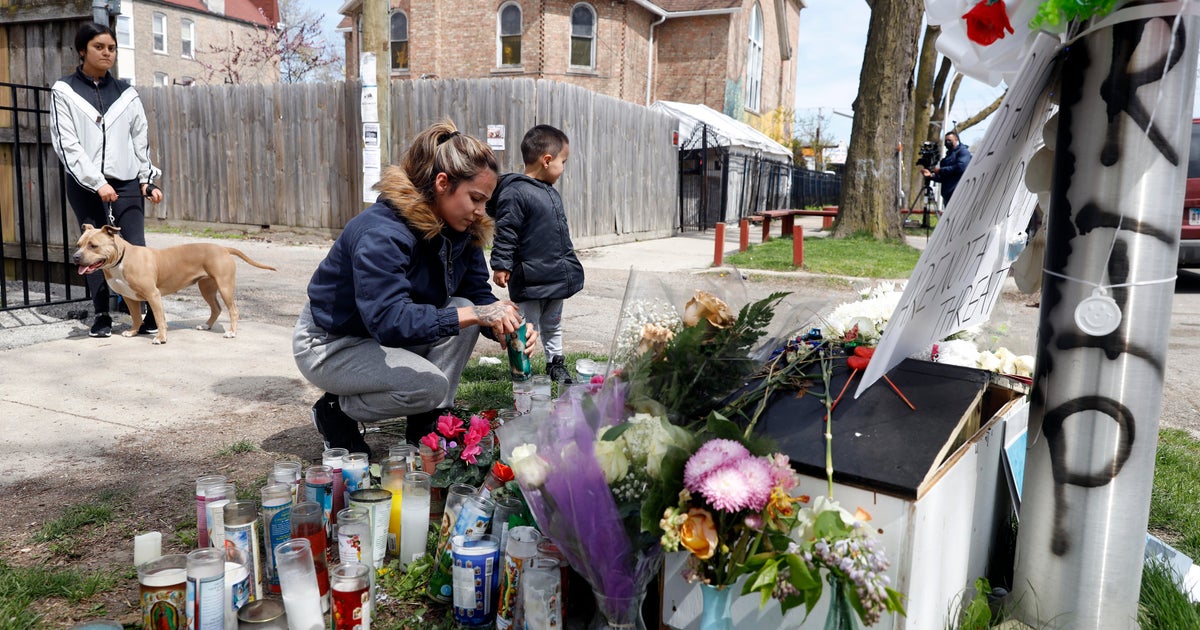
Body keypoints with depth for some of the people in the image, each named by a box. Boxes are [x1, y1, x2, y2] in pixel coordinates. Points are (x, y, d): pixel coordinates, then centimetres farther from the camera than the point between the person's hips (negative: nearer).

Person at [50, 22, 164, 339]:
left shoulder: (126, 93, 10)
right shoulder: (64, 91, 3)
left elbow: (140, 140, 13)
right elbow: (66, 144, -5)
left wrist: (148, 180, 4)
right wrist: (97, 182, -13)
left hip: (127, 183, 1)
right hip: (85, 185, -1)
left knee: (136, 249, -6)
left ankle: (152, 311, -5)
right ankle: (101, 315, 11)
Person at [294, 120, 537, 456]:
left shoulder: (462, 231, -7)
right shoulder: (381, 233, -32)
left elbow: (479, 295, -3)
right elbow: (388, 320, -40)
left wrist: (506, 327, -25)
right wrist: (474, 314, -45)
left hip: (386, 336, 8)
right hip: (330, 344, -8)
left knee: (464, 309, -15)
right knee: (430, 385, -28)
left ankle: (428, 428, -6)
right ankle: (336, 413, 0)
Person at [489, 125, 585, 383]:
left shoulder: (550, 192, 12)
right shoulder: (516, 193, -17)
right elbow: (505, 233, -18)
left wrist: (569, 260, 26)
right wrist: (501, 265, -22)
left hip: (557, 277, 9)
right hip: (530, 279, -9)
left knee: (553, 324, 23)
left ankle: (556, 362, 37)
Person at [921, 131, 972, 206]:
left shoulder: (963, 151, 1)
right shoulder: (948, 156, 25)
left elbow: (961, 167, -18)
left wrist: (941, 170, -11)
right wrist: (931, 175, 3)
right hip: (947, 194, 8)